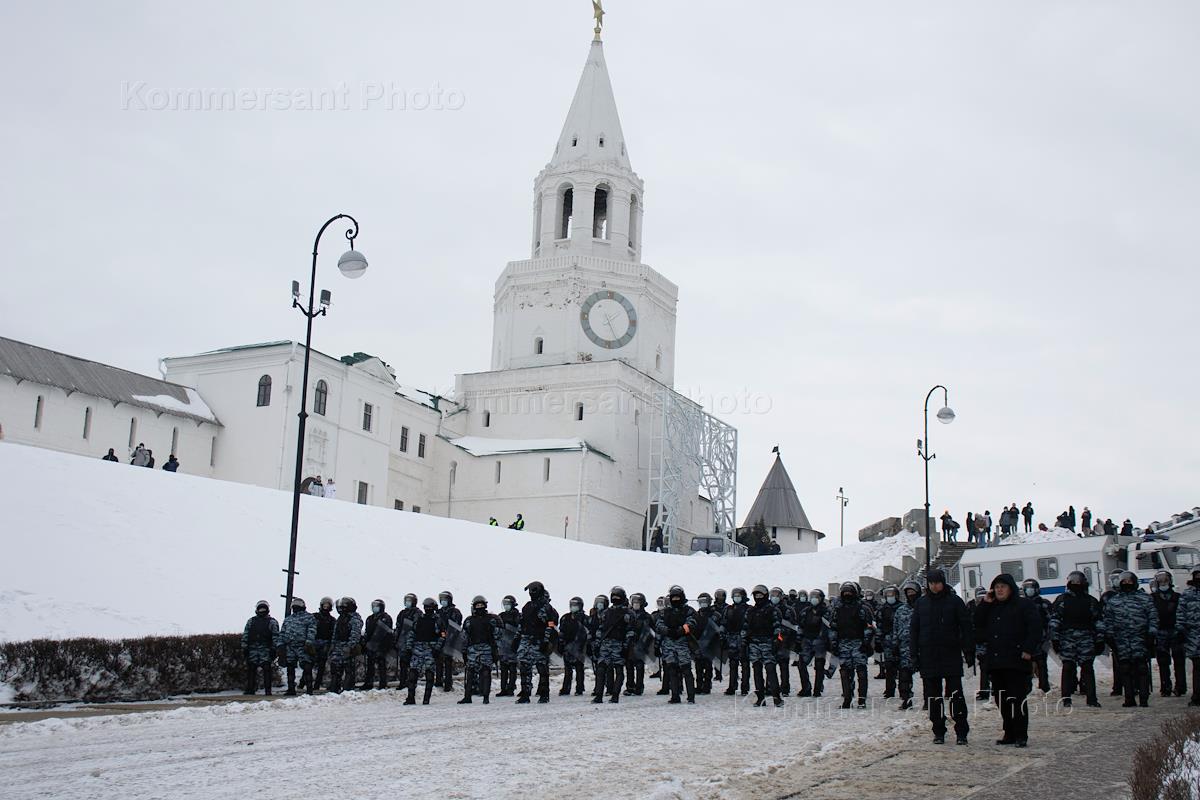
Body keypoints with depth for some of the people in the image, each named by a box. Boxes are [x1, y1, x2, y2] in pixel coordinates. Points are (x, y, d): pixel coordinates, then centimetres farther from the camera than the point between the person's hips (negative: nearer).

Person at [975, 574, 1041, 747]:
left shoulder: (1024, 605, 1)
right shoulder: (991, 608, 21)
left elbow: (1035, 629, -7)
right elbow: (978, 623, 15)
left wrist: (1028, 649, -16)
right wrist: (984, 603, 6)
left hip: (1016, 662, -7)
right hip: (996, 662, 7)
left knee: (1017, 699, -7)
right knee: (1002, 700, 8)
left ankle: (1021, 736, -3)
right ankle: (1010, 733, 16)